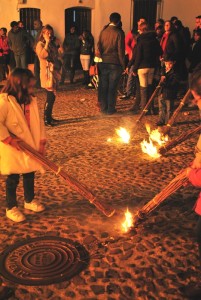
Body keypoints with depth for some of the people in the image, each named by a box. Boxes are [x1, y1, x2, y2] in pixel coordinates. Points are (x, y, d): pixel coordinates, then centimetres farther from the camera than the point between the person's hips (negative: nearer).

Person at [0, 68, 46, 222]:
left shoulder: (31, 100, 1)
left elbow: (38, 122, 4)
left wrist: (41, 141, -3)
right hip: (13, 150, -6)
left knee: (30, 175, 20)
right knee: (13, 179, 7)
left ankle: (30, 201, 40)